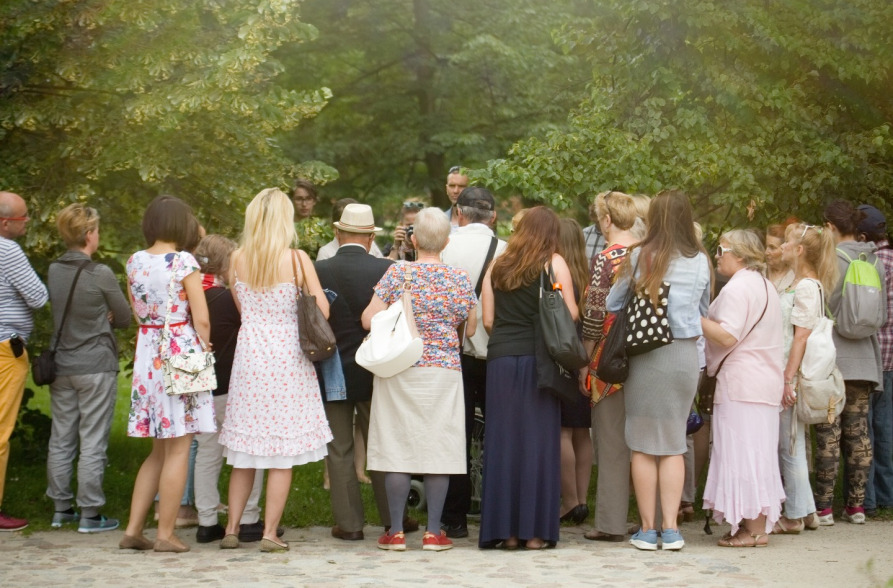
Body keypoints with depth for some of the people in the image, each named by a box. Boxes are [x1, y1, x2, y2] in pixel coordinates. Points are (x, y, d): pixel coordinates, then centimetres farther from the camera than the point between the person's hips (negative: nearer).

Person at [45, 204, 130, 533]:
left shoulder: (54, 271, 3)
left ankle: (60, 508, 19)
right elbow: (125, 318, -3)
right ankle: (90, 513, 1)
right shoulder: (101, 275, -14)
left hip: (61, 366, 6)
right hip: (96, 368, -6)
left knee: (60, 440, 12)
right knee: (93, 443, -1)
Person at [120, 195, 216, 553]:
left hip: (147, 354, 6)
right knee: (178, 449, 0)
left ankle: (133, 529, 13)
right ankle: (165, 535, 2)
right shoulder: (183, 261, -11)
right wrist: (204, 350, 2)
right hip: (181, 353, -6)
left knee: (159, 450, 15)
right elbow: (201, 319, -11)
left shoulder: (134, 262, 6)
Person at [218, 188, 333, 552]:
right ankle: (270, 533, 2)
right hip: (287, 357, -3)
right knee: (283, 453, 3)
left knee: (245, 452, 12)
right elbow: (322, 310, -8)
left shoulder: (238, 259, 0)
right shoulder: (297, 259, -9)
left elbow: (241, 308, 8)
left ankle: (232, 529, 14)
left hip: (249, 355, 3)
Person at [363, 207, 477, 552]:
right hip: (444, 372, 1)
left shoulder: (397, 274, -4)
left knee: (398, 447, 3)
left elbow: (368, 320, -5)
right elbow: (471, 329, 7)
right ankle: (434, 532, 4)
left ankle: (396, 532, 5)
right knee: (439, 448, 4)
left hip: (399, 370, -1)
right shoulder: (460, 280, 0)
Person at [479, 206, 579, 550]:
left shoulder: (497, 266, 12)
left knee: (502, 442, 6)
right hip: (537, 358, -3)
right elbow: (570, 314, -4)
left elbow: (487, 319, 9)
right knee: (538, 441, 0)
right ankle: (535, 530, 0)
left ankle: (505, 530, 8)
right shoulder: (554, 263, 1)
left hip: (500, 358, 3)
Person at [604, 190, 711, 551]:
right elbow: (705, 311, 14)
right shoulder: (701, 261, 3)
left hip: (647, 355, -3)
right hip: (686, 355, 3)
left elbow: (612, 305, 3)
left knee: (643, 445, 6)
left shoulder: (640, 256, -6)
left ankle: (647, 529, 8)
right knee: (674, 445, 10)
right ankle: (671, 528, 5)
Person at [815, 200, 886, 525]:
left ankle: (824, 506, -1)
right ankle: (856, 504, 12)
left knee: (828, 433, -2)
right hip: (864, 359, 5)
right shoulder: (874, 261, 6)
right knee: (858, 431, 10)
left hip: (831, 358, -5)